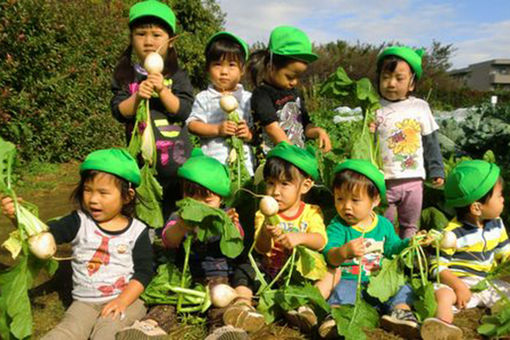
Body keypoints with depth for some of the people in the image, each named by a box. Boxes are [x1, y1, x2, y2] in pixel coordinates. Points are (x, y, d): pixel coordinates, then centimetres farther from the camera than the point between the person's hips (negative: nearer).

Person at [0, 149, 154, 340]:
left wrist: (123, 300, -16)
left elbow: (143, 272, -3)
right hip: (85, 302, 2)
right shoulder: (79, 222, 0)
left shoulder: (137, 231, -4)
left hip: (125, 300, -1)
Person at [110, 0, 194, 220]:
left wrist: (162, 90, -21)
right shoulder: (126, 75, 3)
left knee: (173, 209, 12)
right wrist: (137, 97, -21)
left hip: (175, 156, -1)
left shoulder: (176, 75, -1)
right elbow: (119, 112, -5)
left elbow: (184, 111, -9)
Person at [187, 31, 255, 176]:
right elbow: (192, 124, -2)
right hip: (212, 161, -1)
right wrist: (217, 129, -14)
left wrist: (249, 134, -13)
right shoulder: (203, 98, 5)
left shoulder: (247, 98, 8)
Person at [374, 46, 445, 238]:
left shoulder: (420, 107, 2)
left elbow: (430, 142, 8)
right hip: (384, 182, -2)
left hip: (413, 180, 2)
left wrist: (436, 170, 6)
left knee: (410, 225, 17)